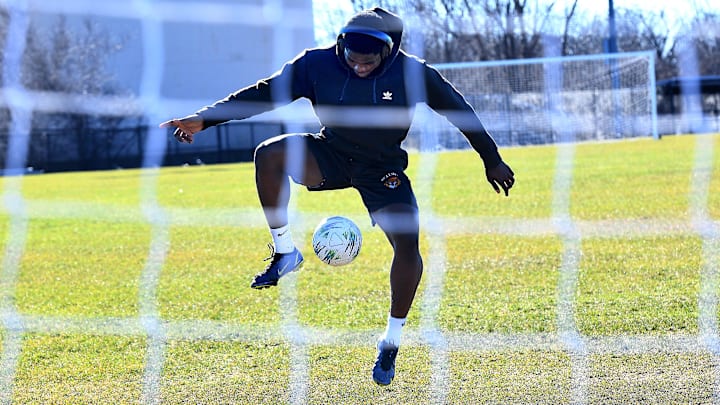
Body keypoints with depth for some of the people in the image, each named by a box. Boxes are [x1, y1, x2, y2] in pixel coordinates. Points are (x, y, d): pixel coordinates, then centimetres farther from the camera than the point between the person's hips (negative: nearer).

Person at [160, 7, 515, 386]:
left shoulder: (413, 73, -18)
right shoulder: (318, 63, -16)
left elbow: (460, 111, -4)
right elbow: (264, 93, -11)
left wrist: (492, 160, 4)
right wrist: (204, 118, -17)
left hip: (384, 170, -1)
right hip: (331, 157, 1)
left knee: (407, 246, -19)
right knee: (269, 153, -29)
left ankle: (391, 340, 3)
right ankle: (284, 252, -16)